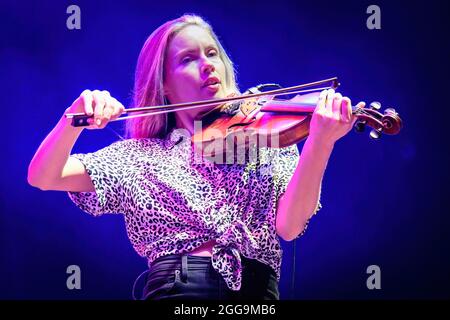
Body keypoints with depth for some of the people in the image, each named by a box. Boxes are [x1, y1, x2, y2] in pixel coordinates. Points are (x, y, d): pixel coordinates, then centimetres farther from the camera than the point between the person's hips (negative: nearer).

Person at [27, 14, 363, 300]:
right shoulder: (140, 156, 15)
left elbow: (288, 227, -1)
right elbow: (42, 177, 9)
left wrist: (320, 143, -15)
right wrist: (77, 116, -8)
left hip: (255, 287, 1)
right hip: (174, 287, 0)